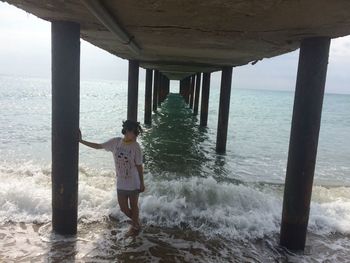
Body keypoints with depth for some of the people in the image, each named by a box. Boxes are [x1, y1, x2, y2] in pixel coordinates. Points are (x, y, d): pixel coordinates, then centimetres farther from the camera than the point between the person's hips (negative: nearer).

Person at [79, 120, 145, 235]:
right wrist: (81, 141, 4)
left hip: (133, 183, -3)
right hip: (121, 183, 3)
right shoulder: (115, 142, -8)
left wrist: (142, 183, -5)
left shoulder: (136, 146, -15)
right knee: (123, 208, 12)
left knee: (133, 206, 14)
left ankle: (135, 225, 39)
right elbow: (98, 146, 4)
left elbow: (139, 166, -9)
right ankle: (136, 220, 41)